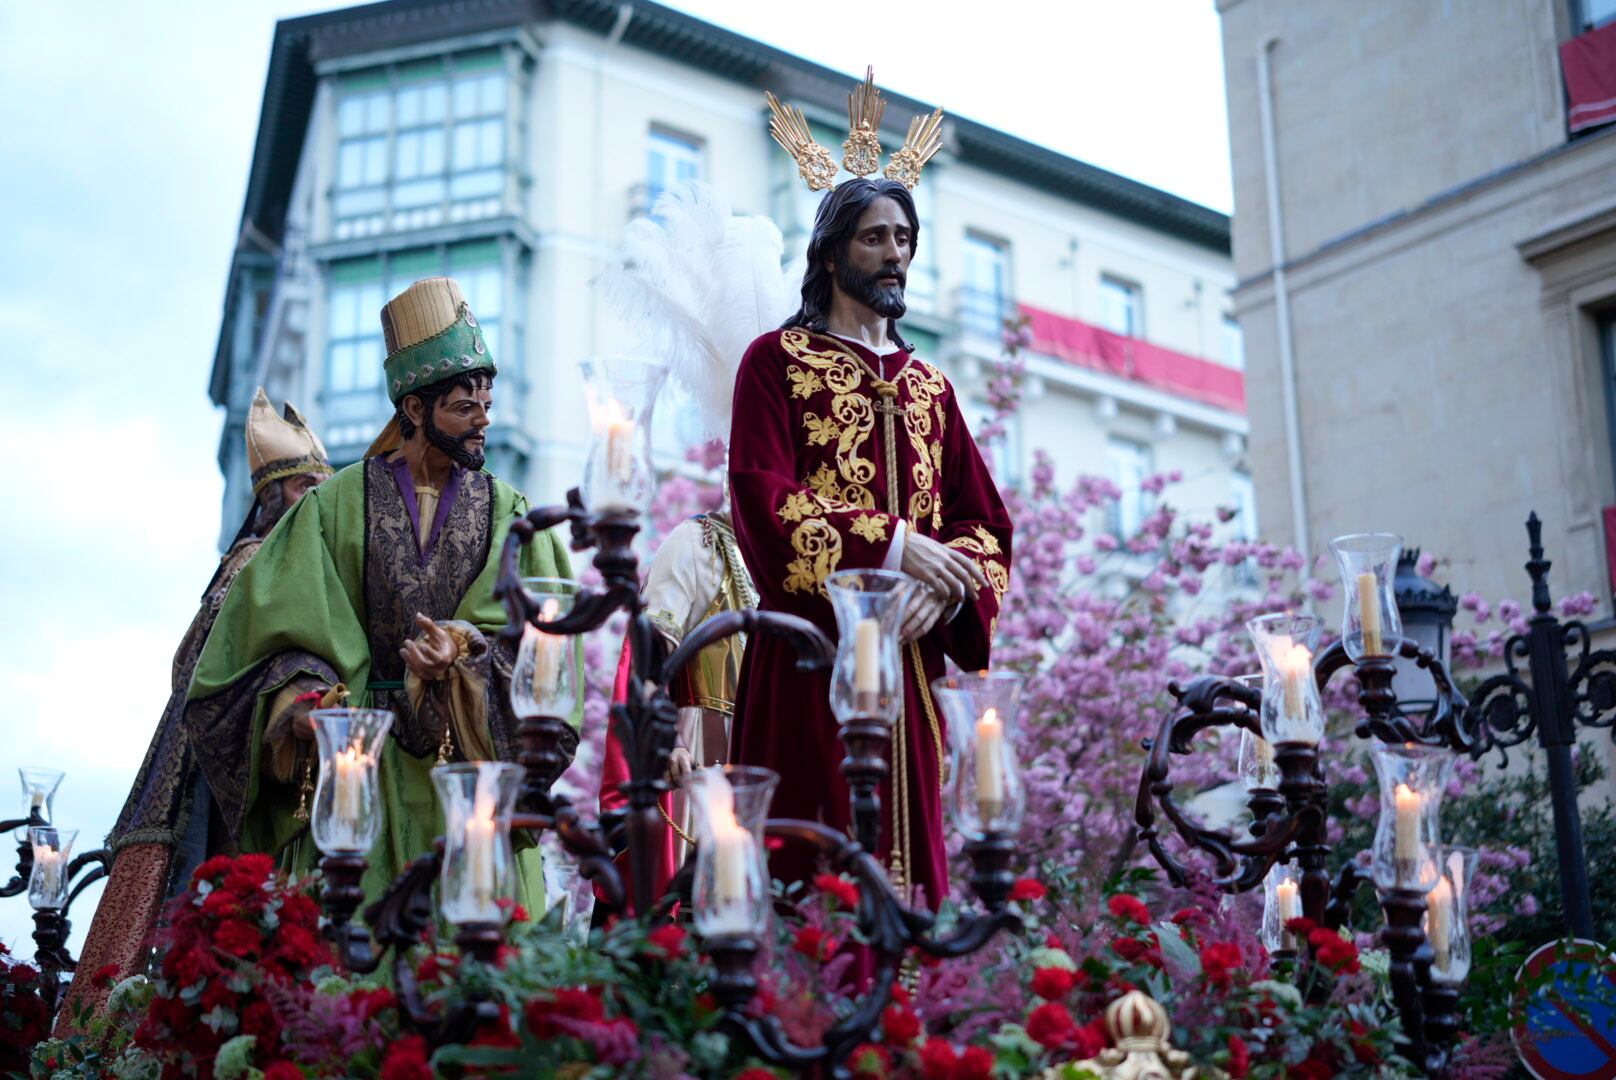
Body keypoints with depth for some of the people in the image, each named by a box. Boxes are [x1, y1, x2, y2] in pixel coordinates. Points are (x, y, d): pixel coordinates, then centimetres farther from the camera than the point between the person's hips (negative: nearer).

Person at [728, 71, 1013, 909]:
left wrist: (945, 586, -8)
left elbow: (986, 524, 14)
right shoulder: (777, 361, 4)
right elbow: (764, 502, -9)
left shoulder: (929, 385, 20)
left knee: (908, 861, 2)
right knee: (813, 874, -9)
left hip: (908, 661, 5)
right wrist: (893, 544, -16)